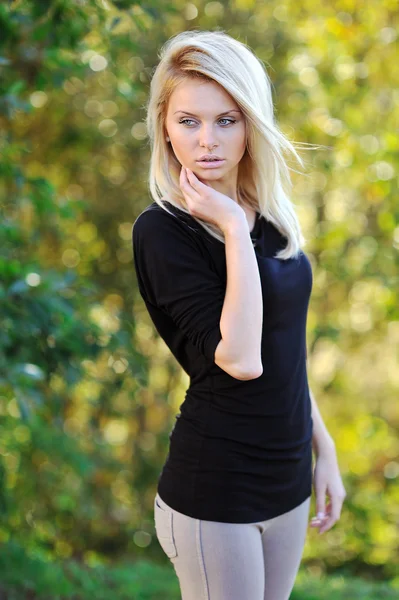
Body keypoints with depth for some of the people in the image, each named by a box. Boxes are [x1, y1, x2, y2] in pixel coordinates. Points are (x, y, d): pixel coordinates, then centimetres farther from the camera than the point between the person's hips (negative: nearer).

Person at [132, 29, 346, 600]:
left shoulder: (270, 216, 6)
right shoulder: (161, 230, -15)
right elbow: (239, 358, -26)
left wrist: (323, 447, 16)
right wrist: (233, 228, -23)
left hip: (286, 482, 7)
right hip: (214, 496, -6)